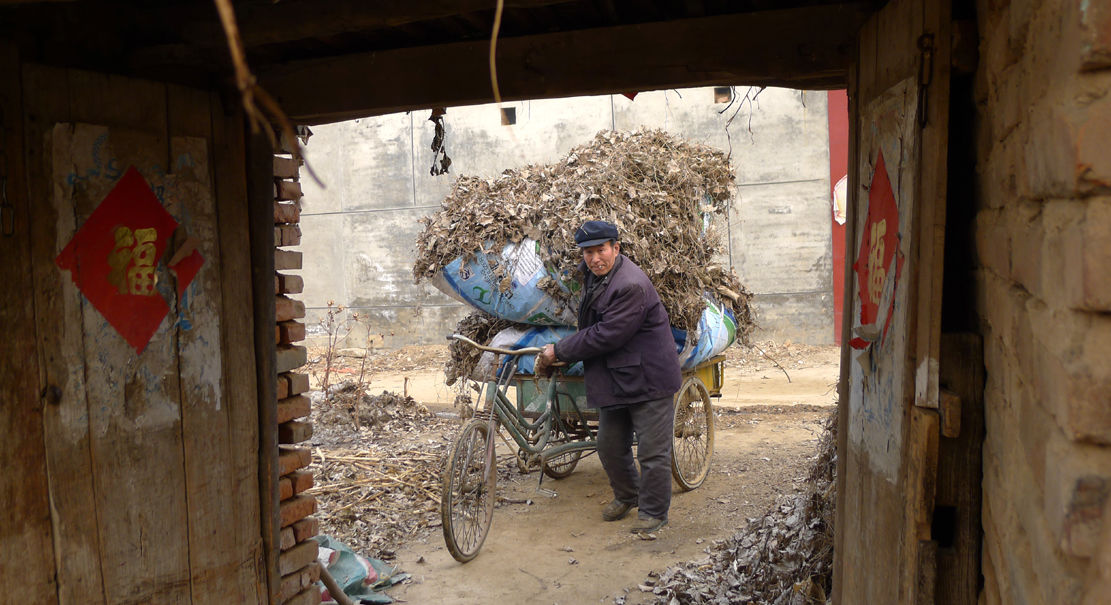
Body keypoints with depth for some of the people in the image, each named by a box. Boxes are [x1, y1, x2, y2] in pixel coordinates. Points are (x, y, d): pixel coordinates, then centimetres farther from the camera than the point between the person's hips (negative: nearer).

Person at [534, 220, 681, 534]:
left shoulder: (632, 286, -24)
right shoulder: (592, 273, 5)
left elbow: (604, 336, -24)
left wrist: (559, 351, -16)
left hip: (647, 378, -9)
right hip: (613, 378, 9)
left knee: (652, 451, 1)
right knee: (609, 447, 17)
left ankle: (654, 513, 17)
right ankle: (626, 496, 40)